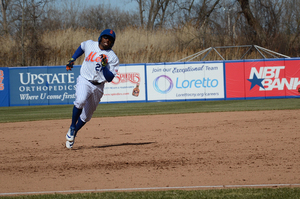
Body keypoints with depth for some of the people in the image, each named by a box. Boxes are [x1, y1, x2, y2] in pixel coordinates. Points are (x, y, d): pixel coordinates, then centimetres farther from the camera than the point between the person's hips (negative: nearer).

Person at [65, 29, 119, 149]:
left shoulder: (113, 58, -7)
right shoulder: (89, 44, 0)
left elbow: (109, 78, -11)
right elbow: (81, 48, 25)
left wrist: (104, 66, -25)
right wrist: (72, 60, 16)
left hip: (98, 87, 1)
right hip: (84, 81, -1)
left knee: (86, 116, 8)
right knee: (80, 100, -32)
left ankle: (72, 136, 27)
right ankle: (72, 127, -15)